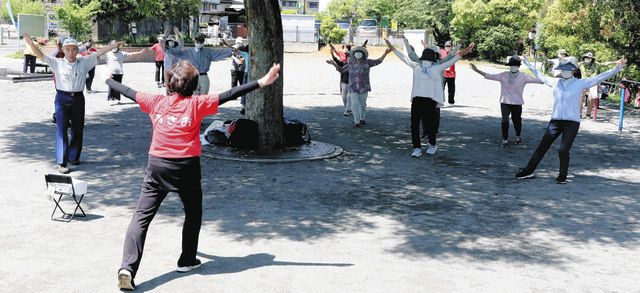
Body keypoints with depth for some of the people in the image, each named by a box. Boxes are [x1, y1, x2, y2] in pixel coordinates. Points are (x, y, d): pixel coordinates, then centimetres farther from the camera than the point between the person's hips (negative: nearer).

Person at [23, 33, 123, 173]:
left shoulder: (84, 62, 4)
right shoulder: (57, 63, -1)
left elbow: (99, 52, 3)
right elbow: (41, 55, -9)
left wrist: (116, 45, 1)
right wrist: (31, 44, -24)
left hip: (78, 99, 3)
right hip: (62, 99, -3)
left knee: (78, 129, 12)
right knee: (62, 129, -9)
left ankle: (73, 157, 32)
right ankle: (62, 163, -10)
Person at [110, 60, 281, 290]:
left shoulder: (156, 102, 5)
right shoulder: (197, 104, -2)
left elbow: (129, 92, 18)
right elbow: (229, 96, -7)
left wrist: (108, 80, 37)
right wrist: (261, 82, -8)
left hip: (157, 165, 2)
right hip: (186, 167, -2)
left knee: (142, 216, 0)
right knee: (193, 213, 21)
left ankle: (127, 268, -12)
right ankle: (187, 260, 30)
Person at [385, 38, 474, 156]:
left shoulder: (437, 68, 8)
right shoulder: (416, 66, 13)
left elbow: (451, 61, 6)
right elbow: (404, 58, 19)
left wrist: (463, 53, -2)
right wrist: (393, 49, 21)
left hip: (430, 100, -2)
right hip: (417, 99, 2)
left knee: (429, 123, 3)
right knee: (414, 123, -3)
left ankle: (432, 145, 27)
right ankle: (417, 148, 5)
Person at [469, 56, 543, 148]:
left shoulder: (523, 76, -2)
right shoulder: (504, 75, -1)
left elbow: (536, 80, -5)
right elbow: (489, 76, -2)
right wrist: (477, 70, -8)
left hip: (517, 103, 0)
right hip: (505, 102, 0)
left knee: (517, 120, 11)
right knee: (504, 121, -8)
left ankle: (518, 137, 38)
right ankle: (505, 140, 9)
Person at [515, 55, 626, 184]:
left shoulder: (581, 83, 0)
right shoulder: (555, 82, 9)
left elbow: (600, 77, -3)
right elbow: (540, 76, 23)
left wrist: (617, 68, -10)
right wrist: (527, 63, 30)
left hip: (572, 123, -3)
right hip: (555, 121, 3)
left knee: (563, 150, -8)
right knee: (542, 147, 7)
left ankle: (562, 176, 12)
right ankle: (528, 171, 18)